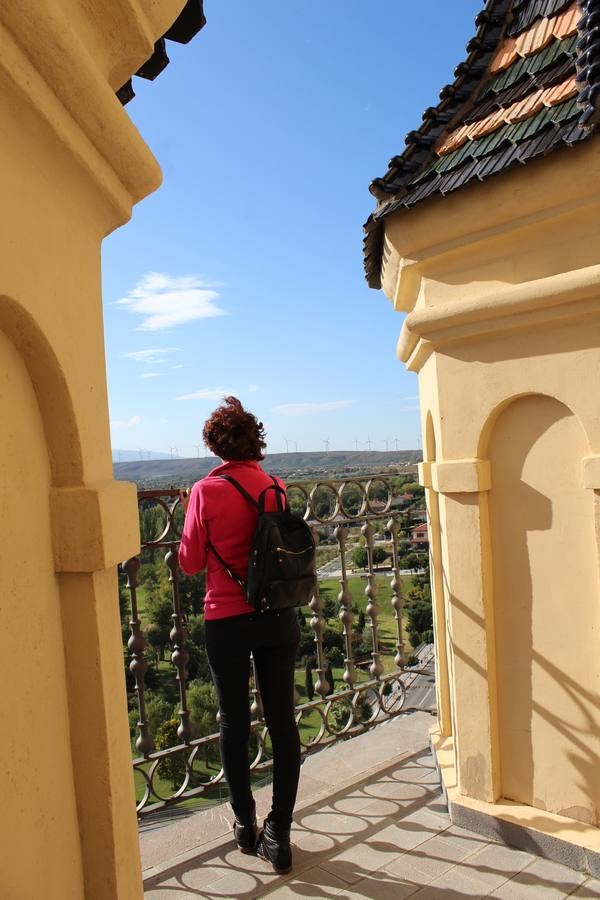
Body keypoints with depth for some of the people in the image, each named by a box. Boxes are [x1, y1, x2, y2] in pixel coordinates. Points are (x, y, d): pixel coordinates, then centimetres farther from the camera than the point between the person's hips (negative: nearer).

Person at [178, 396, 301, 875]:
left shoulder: (206, 492, -12)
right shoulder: (276, 487, -2)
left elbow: (191, 562, -4)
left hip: (227, 622, -2)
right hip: (278, 618, 3)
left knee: (234, 723, 15)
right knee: (283, 722, 10)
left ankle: (245, 825, 31)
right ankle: (279, 835, 19)